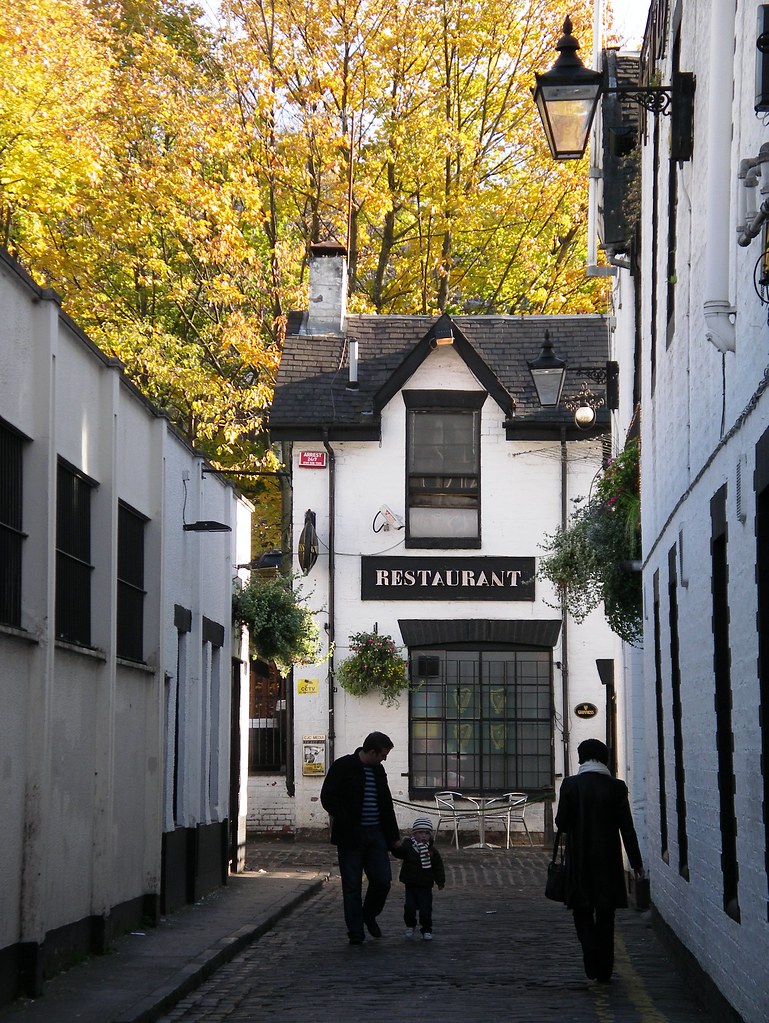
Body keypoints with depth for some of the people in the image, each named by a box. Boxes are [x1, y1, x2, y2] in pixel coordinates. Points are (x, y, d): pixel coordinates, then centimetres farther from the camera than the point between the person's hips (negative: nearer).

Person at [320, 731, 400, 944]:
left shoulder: (378, 771, 14)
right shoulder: (343, 767, -6)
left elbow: (387, 805, 22)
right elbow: (327, 797, -11)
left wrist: (393, 835, 20)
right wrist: (346, 823, -17)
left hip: (376, 834, 5)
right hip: (351, 837, -5)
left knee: (383, 880, -3)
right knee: (352, 886, 0)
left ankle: (369, 915, 23)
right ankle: (355, 933, 8)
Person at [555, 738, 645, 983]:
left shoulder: (570, 785, -6)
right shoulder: (616, 787, -4)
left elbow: (561, 823, -5)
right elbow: (627, 828, -4)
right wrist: (636, 862, 3)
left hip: (579, 859, -1)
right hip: (608, 860, 1)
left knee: (582, 910, 10)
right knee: (605, 913, 10)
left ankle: (591, 947, -17)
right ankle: (604, 969, 11)